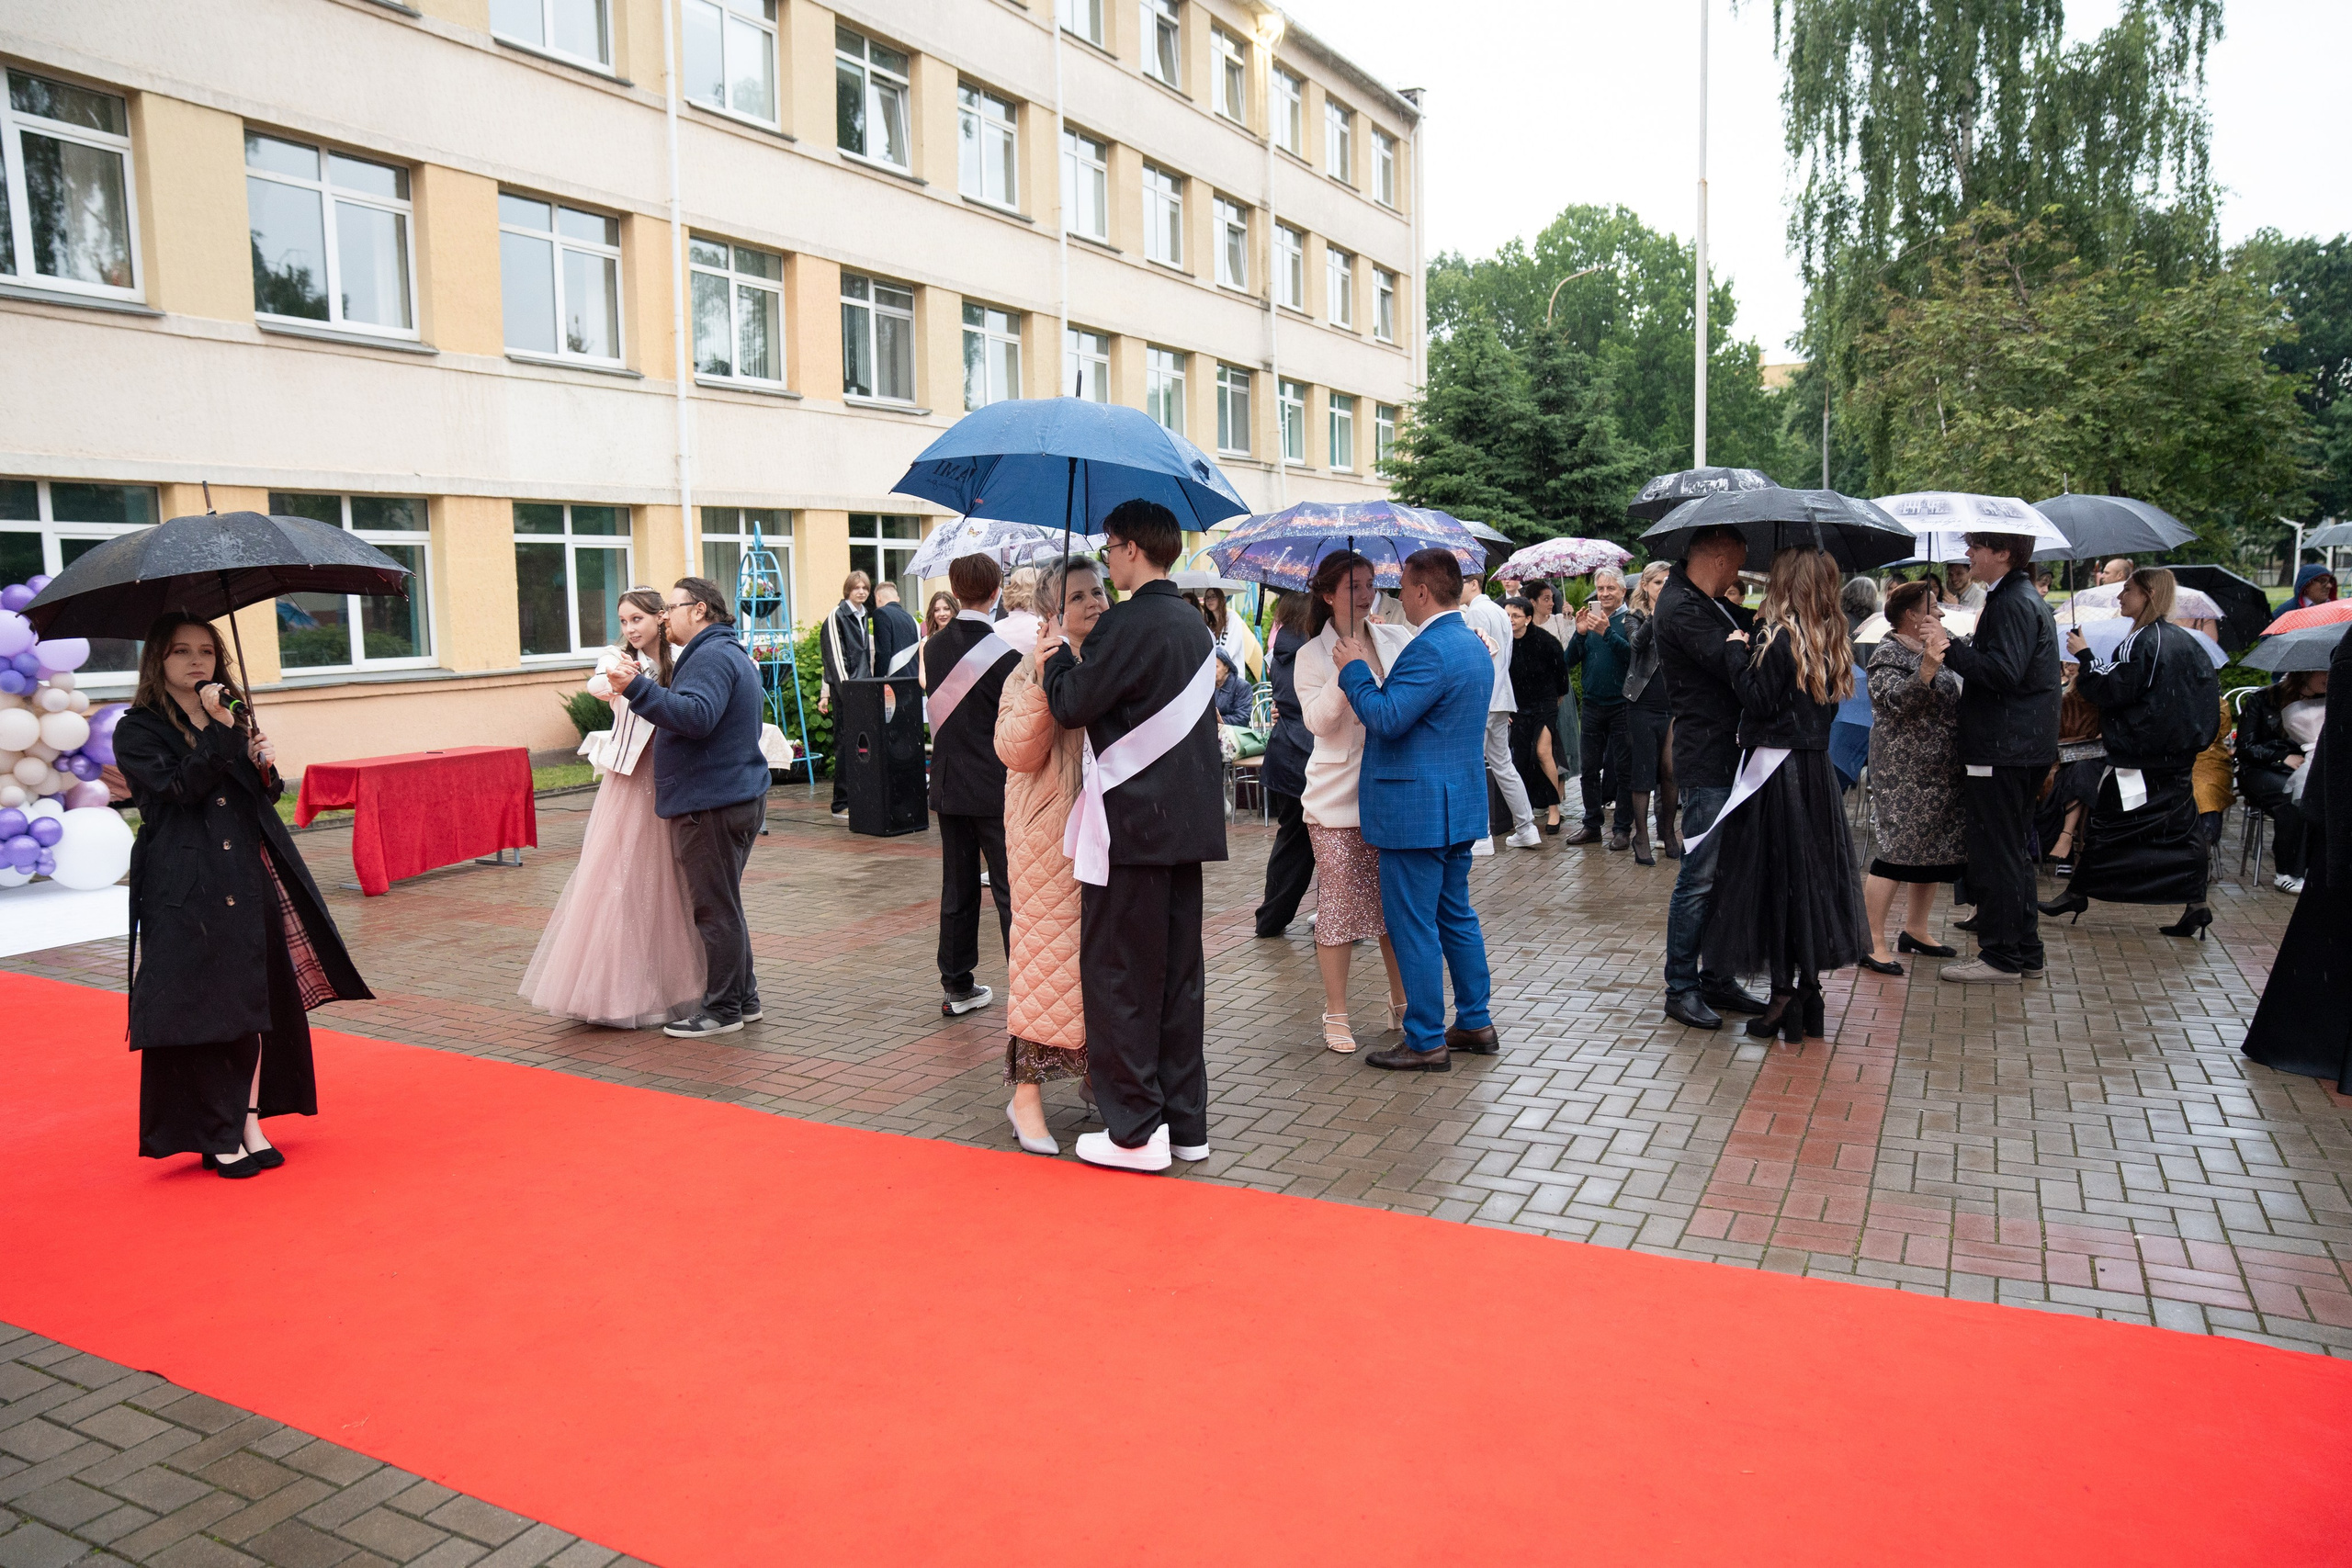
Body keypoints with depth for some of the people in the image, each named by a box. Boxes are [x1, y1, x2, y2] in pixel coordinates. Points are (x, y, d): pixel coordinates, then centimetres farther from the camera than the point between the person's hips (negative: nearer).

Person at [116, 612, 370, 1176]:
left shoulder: (230, 716, 16)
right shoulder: (137, 730, -1)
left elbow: (265, 796, 17)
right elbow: (177, 789, -16)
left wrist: (264, 766, -4)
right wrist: (218, 732, -20)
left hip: (249, 881, 6)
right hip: (186, 891, -5)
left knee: (256, 1000, 6)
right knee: (201, 1005, -2)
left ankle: (250, 1122, 16)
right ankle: (219, 1137, 9)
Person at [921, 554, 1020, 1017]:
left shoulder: (933, 647, 4)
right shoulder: (1004, 656, -14)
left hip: (948, 785, 6)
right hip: (995, 788, -6)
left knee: (957, 888, 13)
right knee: (1011, 891, -1)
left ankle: (957, 986, 19)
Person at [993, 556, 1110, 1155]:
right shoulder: (1035, 669, -4)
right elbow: (1015, 751, -16)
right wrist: (1043, 684, -25)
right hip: (1051, 832, -5)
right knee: (1045, 950, -1)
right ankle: (1027, 1092, 8)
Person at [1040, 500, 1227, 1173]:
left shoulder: (1128, 624, -14)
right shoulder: (1194, 624, 13)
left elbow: (1073, 706, -13)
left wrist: (1057, 657, 5)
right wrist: (1078, 660, 21)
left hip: (1133, 821, -8)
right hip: (1187, 819, 8)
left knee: (1118, 975, 1)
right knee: (1179, 972, 13)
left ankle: (1135, 1131, 5)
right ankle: (1185, 1122, 21)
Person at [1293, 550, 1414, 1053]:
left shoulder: (1397, 639, 8)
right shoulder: (1313, 655, -2)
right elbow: (1318, 720, -13)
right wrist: (1346, 670, -23)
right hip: (1339, 798, -3)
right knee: (1339, 905, 1)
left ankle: (1401, 1003, 24)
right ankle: (1336, 1016, 13)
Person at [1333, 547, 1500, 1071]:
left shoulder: (1429, 650, -20)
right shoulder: (1474, 645, 13)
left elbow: (1387, 718, -24)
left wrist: (1355, 668, -11)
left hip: (1416, 811, -10)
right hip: (1460, 806, 10)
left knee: (1412, 924, -2)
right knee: (1457, 916, 18)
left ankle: (1427, 1042, 5)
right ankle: (1476, 1024, 26)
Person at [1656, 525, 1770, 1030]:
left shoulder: (1708, 604, 18)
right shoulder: (1681, 607, -14)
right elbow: (1733, 663, -21)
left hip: (1728, 757, 10)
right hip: (1706, 764, -10)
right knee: (1700, 879, -5)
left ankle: (1717, 979, 22)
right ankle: (1681, 989, 4)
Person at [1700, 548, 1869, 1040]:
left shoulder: (1777, 634, -14)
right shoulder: (1832, 637, 9)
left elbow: (1759, 700, -17)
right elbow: (1828, 699, 13)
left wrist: (1738, 653, -6)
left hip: (1775, 769, -7)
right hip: (1816, 766, 7)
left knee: (1775, 875, -1)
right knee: (1814, 874, 12)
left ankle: (1784, 995, 1)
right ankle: (1809, 990, 18)